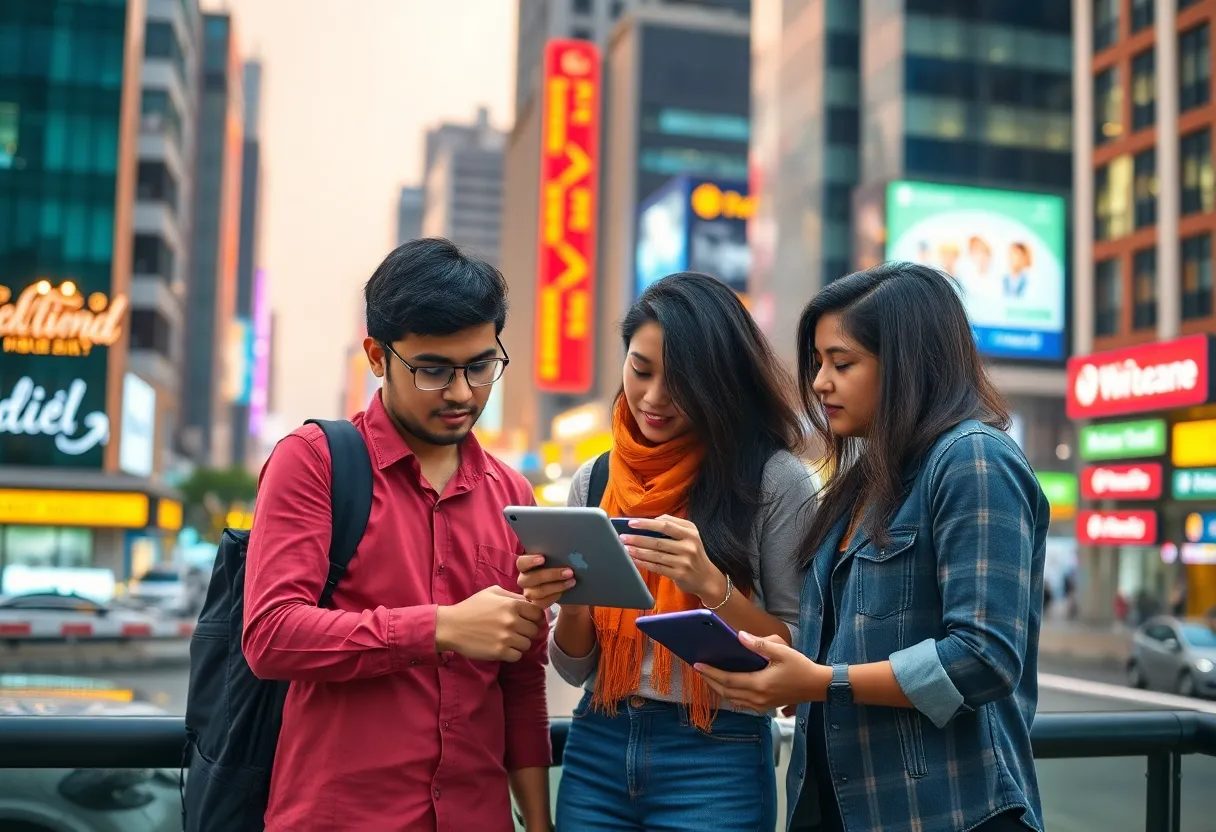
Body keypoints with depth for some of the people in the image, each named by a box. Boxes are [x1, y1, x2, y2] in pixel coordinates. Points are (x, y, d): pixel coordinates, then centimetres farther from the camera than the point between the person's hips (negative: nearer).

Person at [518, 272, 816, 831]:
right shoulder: (594, 481, 3)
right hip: (596, 749, 4)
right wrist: (568, 603, -13)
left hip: (716, 758, -4)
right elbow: (576, 668, 7)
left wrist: (711, 586, -22)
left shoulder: (775, 481, -9)